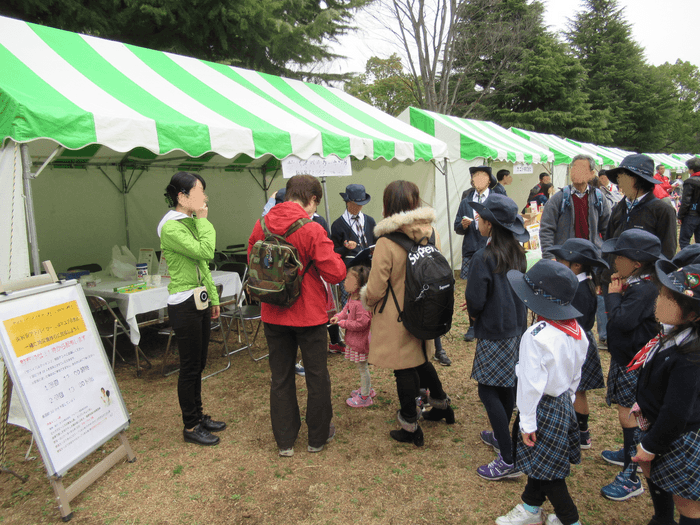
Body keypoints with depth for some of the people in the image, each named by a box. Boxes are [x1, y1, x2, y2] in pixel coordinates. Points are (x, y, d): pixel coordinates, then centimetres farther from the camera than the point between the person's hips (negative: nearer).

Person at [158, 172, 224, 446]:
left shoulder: (190, 222, 11)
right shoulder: (171, 227, -17)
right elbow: (205, 252, -27)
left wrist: (213, 298, 18)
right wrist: (203, 220, -15)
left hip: (200, 302, 9)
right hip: (184, 305, -9)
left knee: (198, 364, 18)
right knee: (189, 367, 2)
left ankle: (198, 416, 32)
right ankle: (190, 427, 16)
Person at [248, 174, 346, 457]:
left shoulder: (261, 226, -3)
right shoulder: (311, 230, -18)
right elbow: (336, 273, -18)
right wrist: (329, 252, 0)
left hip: (273, 314, 4)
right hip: (308, 314, -4)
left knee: (280, 378, 16)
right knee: (317, 376, 14)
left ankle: (285, 441, 26)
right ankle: (318, 437, 28)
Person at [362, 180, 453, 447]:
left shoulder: (386, 243, -23)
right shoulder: (430, 234, -4)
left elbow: (374, 290, -18)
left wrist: (366, 298, 4)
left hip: (397, 317, -6)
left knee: (404, 370, 7)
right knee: (420, 360, 26)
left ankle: (411, 428, 22)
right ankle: (442, 405, 43)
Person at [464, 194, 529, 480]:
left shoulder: (483, 258, -22)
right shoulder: (517, 253, 3)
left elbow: (475, 300, -20)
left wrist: (473, 314, 3)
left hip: (494, 333, -8)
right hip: (516, 328, 8)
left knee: (488, 391, 0)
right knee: (507, 385, 20)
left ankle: (508, 460, 3)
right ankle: (502, 436, 38)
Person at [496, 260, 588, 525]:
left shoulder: (537, 336, -27)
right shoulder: (577, 331, -2)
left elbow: (532, 383, -24)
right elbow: (576, 373, 9)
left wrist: (527, 422, -15)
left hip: (543, 408, -8)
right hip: (564, 403, 9)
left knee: (546, 471, 10)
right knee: (539, 462, 23)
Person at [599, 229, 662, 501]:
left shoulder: (643, 290, -25)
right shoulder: (633, 283, 6)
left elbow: (622, 320, -32)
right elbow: (618, 317, 12)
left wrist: (613, 295, -19)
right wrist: (616, 290, -1)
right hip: (625, 357, 10)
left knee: (628, 416, -4)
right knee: (628, 412, 24)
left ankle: (631, 477, 5)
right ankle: (629, 453, 42)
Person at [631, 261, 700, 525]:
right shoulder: (673, 335, -6)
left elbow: (677, 413, -28)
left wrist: (650, 446, -18)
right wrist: (644, 406, 14)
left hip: (679, 439, -9)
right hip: (658, 422, 10)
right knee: (651, 469, 28)